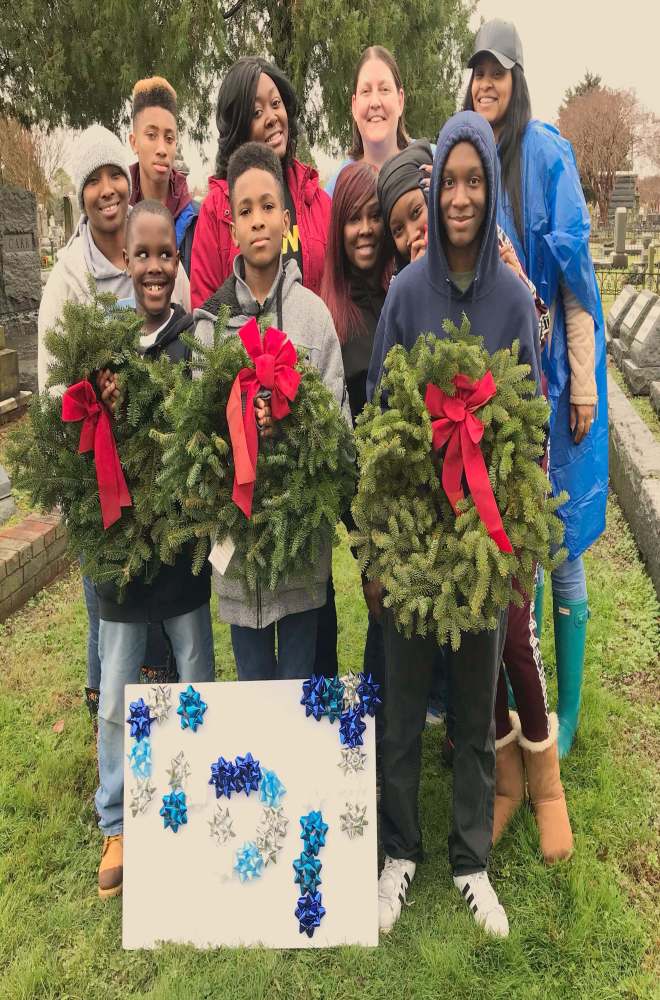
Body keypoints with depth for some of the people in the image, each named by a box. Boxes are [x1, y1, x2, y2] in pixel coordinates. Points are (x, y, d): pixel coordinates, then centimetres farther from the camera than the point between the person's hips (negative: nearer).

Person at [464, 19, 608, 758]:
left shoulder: (547, 152, -2)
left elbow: (574, 267, -5)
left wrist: (583, 378, -10)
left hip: (545, 364, -3)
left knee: (560, 536, 3)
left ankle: (566, 711, 18)